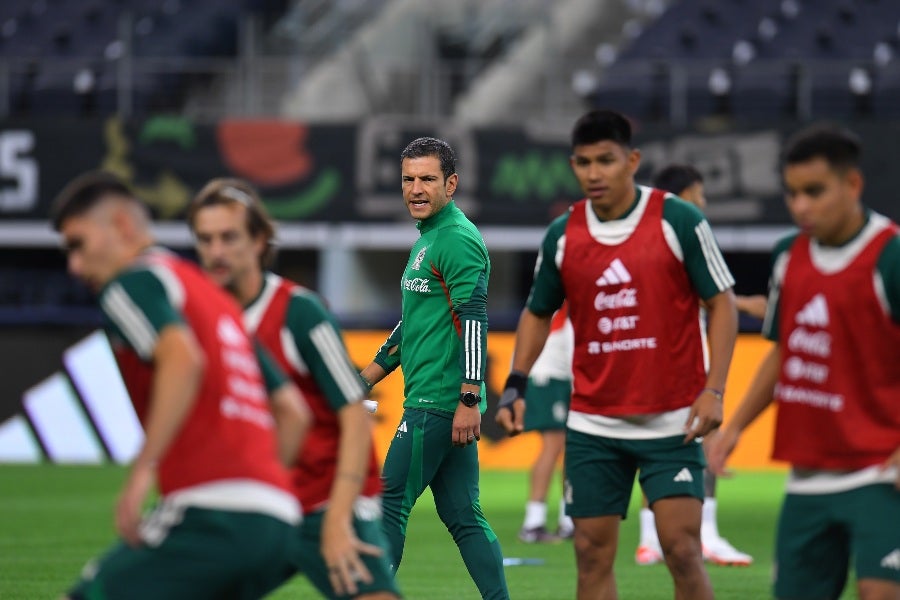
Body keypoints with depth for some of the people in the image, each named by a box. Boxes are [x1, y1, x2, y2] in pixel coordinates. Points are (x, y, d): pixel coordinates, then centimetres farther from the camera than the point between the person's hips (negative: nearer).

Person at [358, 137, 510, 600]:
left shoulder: (458, 240, -12)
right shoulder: (428, 239, 19)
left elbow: (474, 321, -20)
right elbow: (413, 322, 29)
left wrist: (468, 399, -25)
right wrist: (366, 379, 29)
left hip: (439, 402, -10)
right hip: (450, 405, 10)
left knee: (391, 505, -5)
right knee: (463, 515, 7)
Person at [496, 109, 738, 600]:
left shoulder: (678, 221, -7)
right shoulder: (561, 235, 4)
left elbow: (721, 303, -3)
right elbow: (537, 313, 17)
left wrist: (713, 389, -13)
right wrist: (515, 385, 4)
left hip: (671, 424, -3)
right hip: (592, 426, 3)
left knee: (682, 550, -11)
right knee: (592, 554, 3)